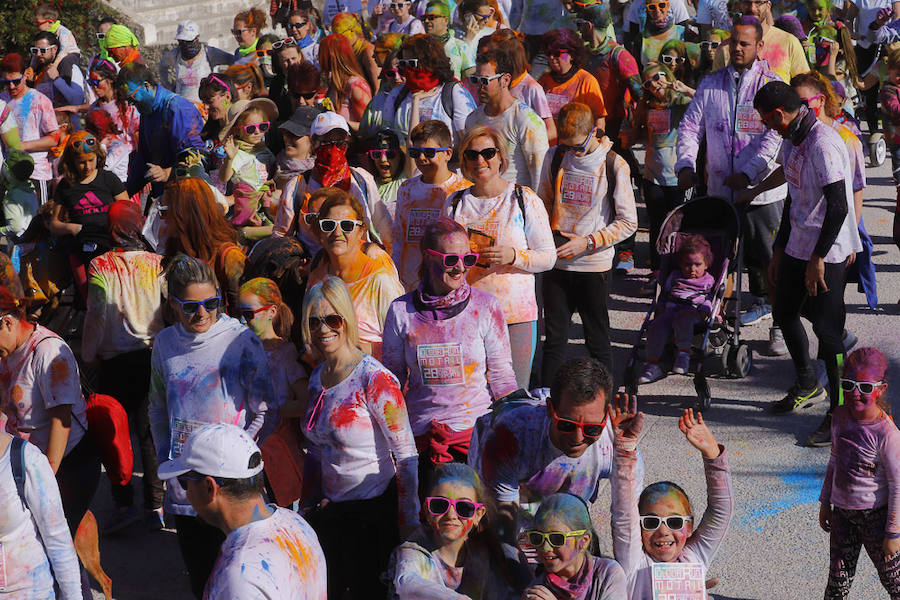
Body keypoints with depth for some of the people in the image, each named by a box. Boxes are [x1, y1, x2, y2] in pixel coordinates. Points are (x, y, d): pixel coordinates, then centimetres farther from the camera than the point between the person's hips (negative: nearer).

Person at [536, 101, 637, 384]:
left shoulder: (614, 165, -8)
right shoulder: (555, 158, 2)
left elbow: (628, 222, -6)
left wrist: (587, 242, -15)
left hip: (594, 266, -3)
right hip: (556, 264, 3)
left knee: (598, 342, 6)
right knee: (554, 339, 7)